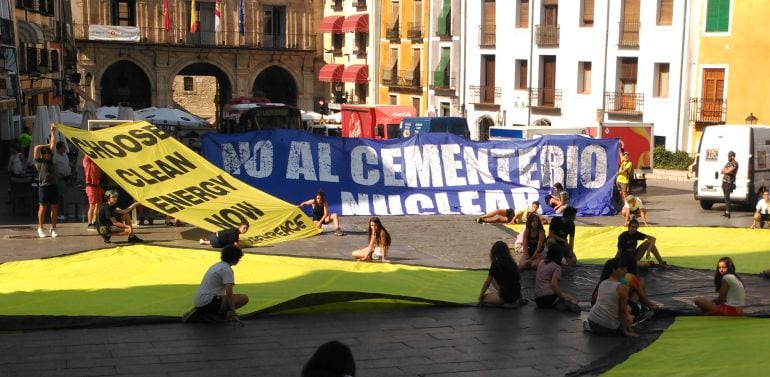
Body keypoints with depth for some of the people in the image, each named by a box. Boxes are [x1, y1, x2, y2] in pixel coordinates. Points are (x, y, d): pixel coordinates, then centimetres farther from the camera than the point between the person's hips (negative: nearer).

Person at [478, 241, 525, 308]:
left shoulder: (495, 264, -10)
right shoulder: (512, 263, 8)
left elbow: (487, 283, -2)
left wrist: (481, 296, 12)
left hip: (506, 296, -7)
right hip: (516, 294, 7)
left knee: (483, 298, 11)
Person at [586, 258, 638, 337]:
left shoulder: (602, 283, 9)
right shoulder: (622, 288, -12)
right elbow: (623, 311, -10)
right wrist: (625, 331, -1)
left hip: (592, 321, 5)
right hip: (607, 326, -5)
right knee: (629, 317, 23)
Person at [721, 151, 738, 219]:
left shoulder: (734, 163, -9)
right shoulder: (728, 163, 19)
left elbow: (728, 171, -18)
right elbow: (722, 171, 15)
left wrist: (724, 170, 2)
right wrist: (727, 171, -5)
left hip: (729, 182, -9)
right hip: (724, 182, 9)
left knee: (727, 197, -13)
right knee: (726, 197, 10)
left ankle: (728, 213, -16)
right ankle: (726, 211, 15)